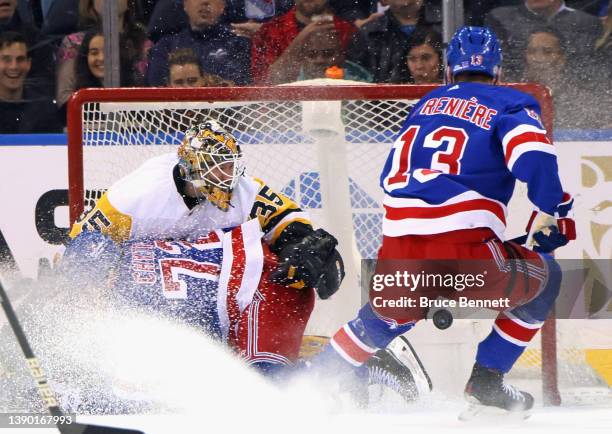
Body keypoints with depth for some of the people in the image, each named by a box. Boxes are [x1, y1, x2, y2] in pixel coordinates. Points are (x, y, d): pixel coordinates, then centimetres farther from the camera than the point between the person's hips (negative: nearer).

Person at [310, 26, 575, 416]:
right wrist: (553, 212, -3)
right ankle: (486, 380, 15)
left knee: (389, 314, 35)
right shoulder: (511, 106, 10)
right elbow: (533, 155, -11)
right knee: (544, 277, 21)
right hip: (467, 251, -5)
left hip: (399, 255, 5)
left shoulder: (426, 105, 26)